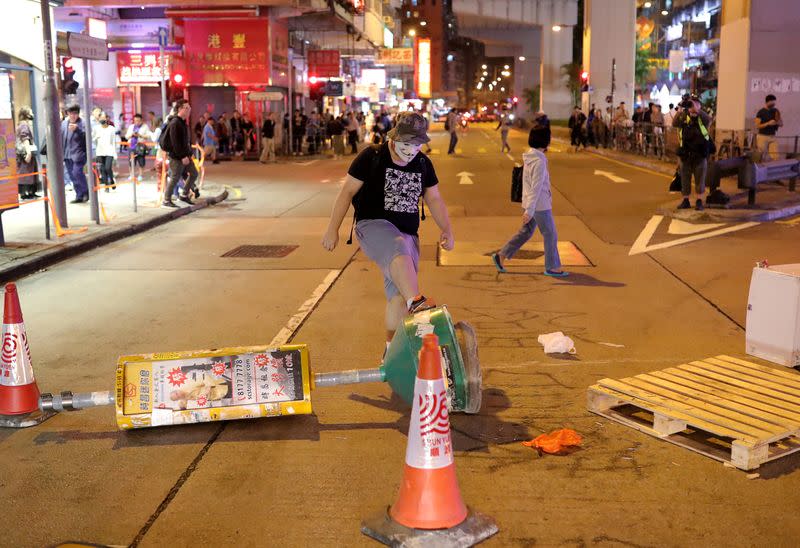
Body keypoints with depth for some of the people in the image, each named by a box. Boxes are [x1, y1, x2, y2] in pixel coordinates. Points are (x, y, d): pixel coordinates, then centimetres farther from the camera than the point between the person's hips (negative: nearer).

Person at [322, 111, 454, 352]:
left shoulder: (423, 163, 8)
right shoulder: (371, 157, -6)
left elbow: (434, 199, 16)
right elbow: (347, 192, -3)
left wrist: (447, 230, 4)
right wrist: (332, 229, -5)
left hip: (408, 233, 5)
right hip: (373, 224, -5)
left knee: (398, 292, 0)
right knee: (399, 249, -38)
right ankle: (417, 303, -56)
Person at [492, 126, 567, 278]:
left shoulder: (529, 156, 6)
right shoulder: (539, 161, -23)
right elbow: (536, 187, -25)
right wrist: (529, 211, -27)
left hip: (530, 202, 9)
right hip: (539, 205, -9)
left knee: (525, 232, 17)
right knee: (550, 235, 6)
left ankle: (500, 256, 17)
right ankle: (552, 267, 18)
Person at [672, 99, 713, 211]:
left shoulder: (702, 116, 0)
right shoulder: (684, 116, 3)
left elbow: (708, 120, -22)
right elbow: (674, 123, -13)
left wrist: (697, 110, -32)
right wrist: (679, 111, -29)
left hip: (700, 154, -2)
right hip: (685, 154, 2)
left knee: (700, 178, 2)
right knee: (685, 177, 7)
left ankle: (699, 201, 9)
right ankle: (685, 200, 16)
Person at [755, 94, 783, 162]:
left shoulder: (776, 111, 9)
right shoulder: (761, 112, -5)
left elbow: (781, 124, 12)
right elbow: (757, 126, -9)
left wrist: (778, 120, -11)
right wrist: (768, 123, -21)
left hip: (773, 137, 4)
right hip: (763, 137, -4)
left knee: (775, 157, -4)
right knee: (763, 157, -1)